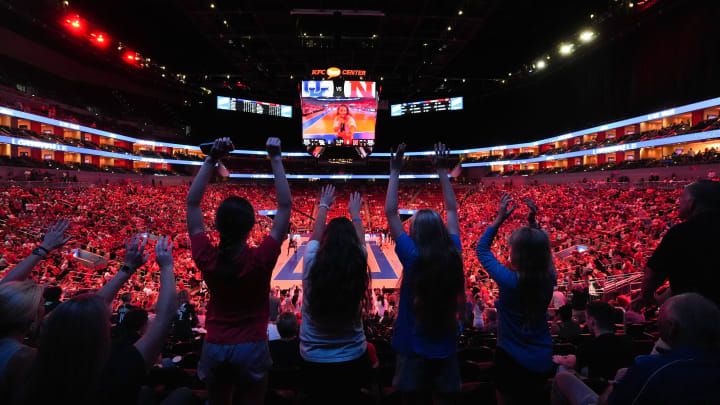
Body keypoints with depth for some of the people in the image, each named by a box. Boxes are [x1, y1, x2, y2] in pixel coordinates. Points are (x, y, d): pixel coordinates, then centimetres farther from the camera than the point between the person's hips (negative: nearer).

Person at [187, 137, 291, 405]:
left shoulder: (206, 258, -15)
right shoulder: (261, 259, -21)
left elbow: (192, 203, -5)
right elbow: (285, 206, -16)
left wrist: (212, 159, -8)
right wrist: (276, 160, -13)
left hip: (214, 347, 3)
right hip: (251, 347, -2)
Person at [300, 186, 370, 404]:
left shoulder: (312, 264, -20)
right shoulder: (359, 266, -19)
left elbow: (316, 235, 1)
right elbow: (360, 241, 4)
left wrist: (323, 206, 20)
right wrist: (355, 212, 23)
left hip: (314, 359, 0)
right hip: (353, 358, 0)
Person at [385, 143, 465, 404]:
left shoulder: (412, 256, -18)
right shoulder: (453, 254, -8)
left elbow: (390, 213, -10)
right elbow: (452, 210, 4)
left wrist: (395, 172, -6)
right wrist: (442, 172, 10)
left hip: (414, 348, -3)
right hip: (445, 347, 3)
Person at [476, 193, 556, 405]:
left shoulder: (509, 280, -27)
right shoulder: (549, 279, -15)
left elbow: (482, 249, -13)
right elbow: (539, 248, 6)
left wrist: (500, 218, -11)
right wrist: (533, 221, 0)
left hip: (512, 359, -5)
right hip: (542, 361, 5)